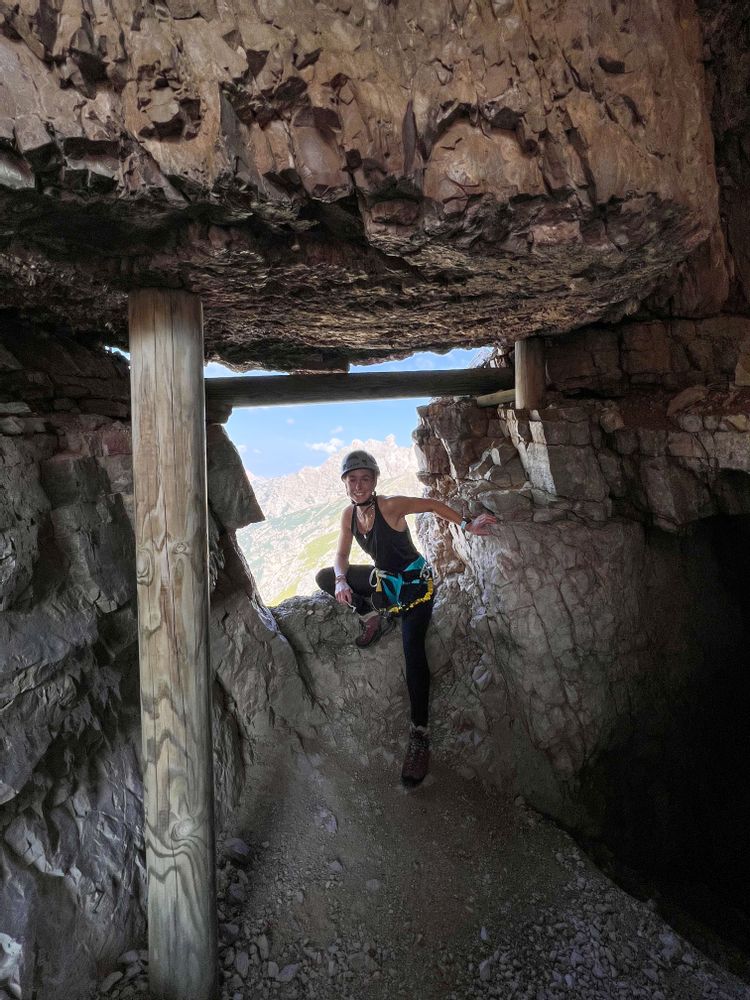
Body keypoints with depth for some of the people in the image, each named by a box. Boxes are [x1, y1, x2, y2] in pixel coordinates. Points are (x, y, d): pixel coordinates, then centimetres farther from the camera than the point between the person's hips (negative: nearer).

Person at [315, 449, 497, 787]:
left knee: (413, 649, -24)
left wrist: (467, 525, -23)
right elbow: (341, 556, 1)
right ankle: (375, 617, 4)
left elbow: (433, 505, -15)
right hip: (384, 579, 7)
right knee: (324, 578, -1)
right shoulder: (349, 515, -5)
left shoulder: (390, 506, -24)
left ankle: (419, 736, -18)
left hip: (414, 582, -7)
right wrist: (340, 580, -20)